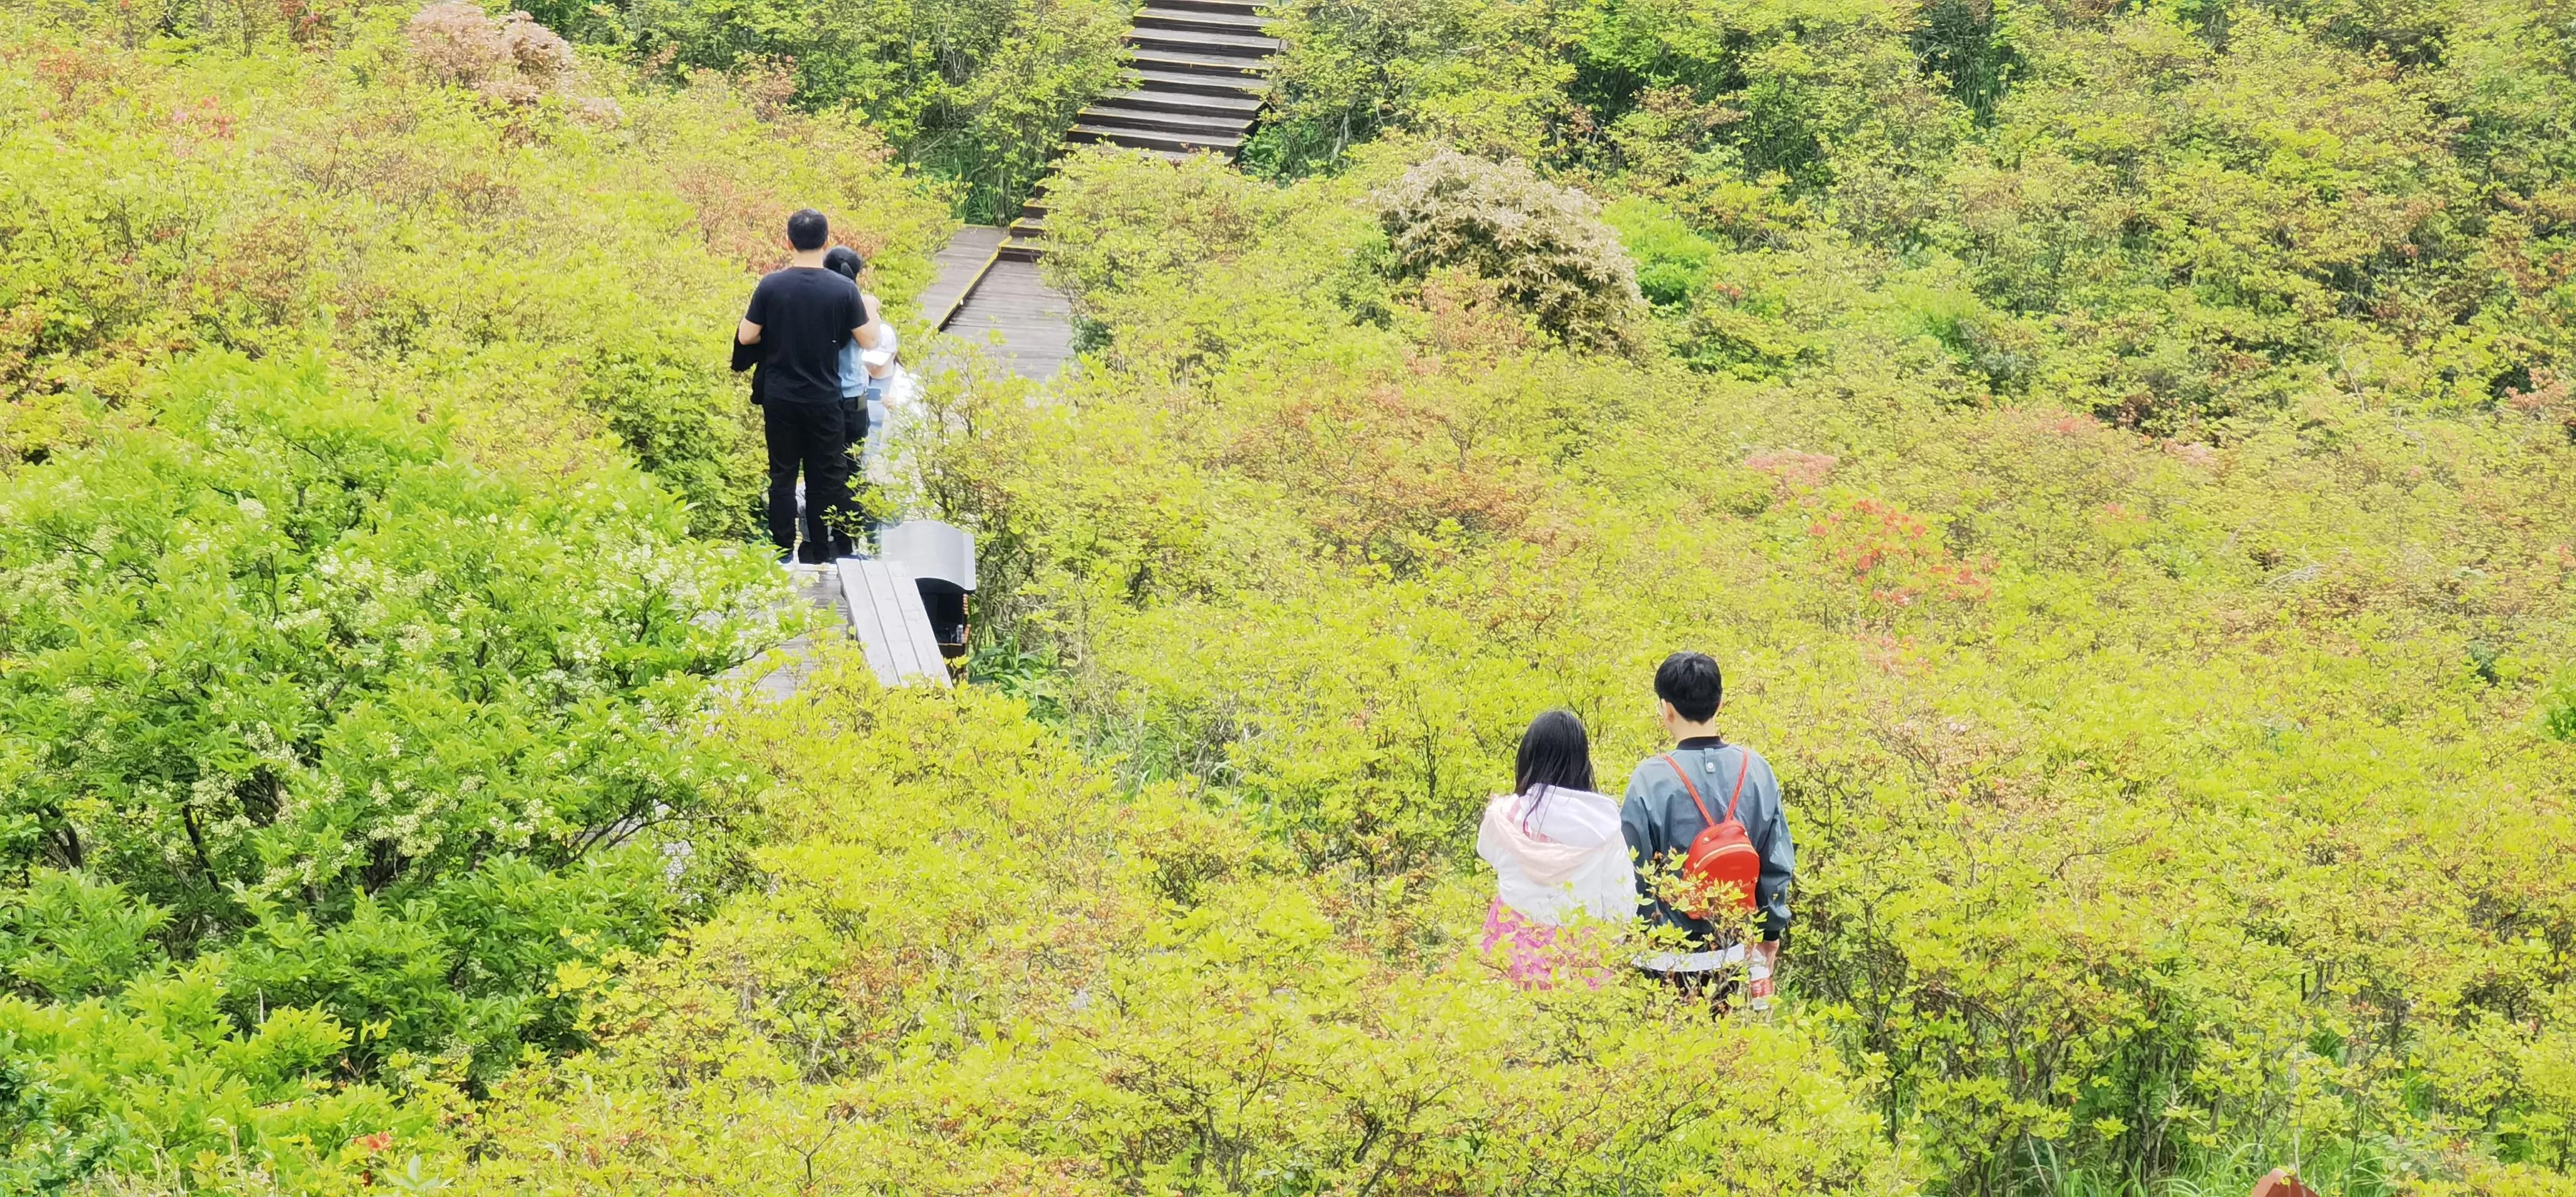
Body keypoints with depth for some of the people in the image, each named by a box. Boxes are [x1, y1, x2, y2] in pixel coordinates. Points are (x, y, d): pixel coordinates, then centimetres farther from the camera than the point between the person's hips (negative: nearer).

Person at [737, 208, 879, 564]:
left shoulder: (771, 285, -9)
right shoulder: (844, 289, -11)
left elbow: (745, 337, -4)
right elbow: (869, 341, -2)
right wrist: (870, 311, 17)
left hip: (780, 398, 1)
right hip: (824, 399, -1)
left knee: (782, 475, 11)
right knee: (825, 478, 10)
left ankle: (783, 553, 14)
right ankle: (820, 554, 14)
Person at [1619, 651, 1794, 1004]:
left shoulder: (1651, 779, -15)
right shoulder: (1756, 770, -3)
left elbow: (1632, 872, -9)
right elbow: (1779, 863, 6)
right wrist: (1771, 932, 18)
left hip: (1668, 958, -4)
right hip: (1735, 956, 4)